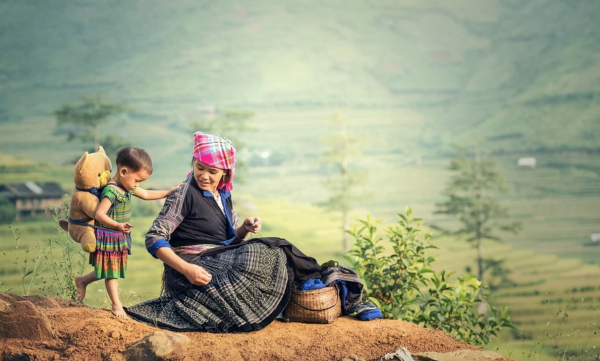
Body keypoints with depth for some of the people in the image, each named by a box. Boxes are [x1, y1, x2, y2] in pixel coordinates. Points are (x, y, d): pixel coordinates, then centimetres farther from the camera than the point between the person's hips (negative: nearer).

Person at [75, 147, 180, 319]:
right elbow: (99, 214, -31)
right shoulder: (111, 191, -25)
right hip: (108, 238, -9)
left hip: (120, 239, 9)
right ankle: (116, 305, 13)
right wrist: (118, 225, -43)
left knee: (112, 270, 18)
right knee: (111, 272, 3)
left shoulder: (127, 186, 4)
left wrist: (168, 192, 17)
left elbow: (146, 194, 19)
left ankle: (82, 281, 36)